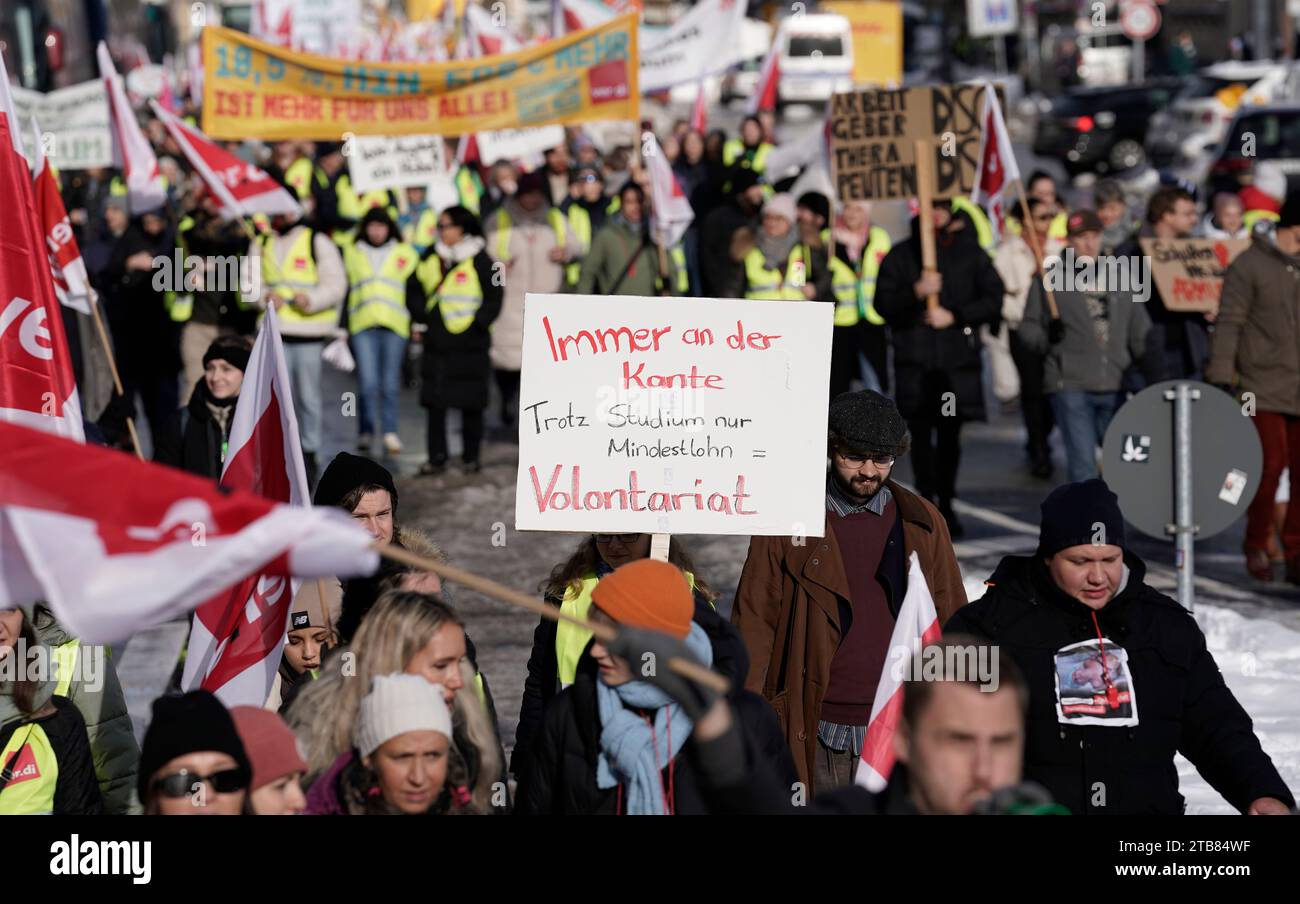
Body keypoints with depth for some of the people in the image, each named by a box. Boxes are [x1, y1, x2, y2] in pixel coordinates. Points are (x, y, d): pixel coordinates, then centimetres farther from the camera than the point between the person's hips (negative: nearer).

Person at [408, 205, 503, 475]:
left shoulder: (480, 261, -2)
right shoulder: (430, 258, 11)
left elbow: (493, 298, -3)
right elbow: (414, 289, 17)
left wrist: (477, 323, -11)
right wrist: (423, 315, 2)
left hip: (470, 345, -4)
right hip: (436, 344, 4)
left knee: (471, 404, 2)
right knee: (435, 403, 2)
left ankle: (470, 457, 11)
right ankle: (436, 457, 6)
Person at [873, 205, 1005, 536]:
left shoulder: (970, 254, 8)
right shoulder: (900, 256, 7)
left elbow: (994, 299, 5)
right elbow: (883, 304, 1)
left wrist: (954, 316, -6)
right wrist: (916, 292, -16)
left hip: (957, 359, 0)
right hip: (915, 361, 0)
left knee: (950, 433, 3)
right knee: (921, 434, -3)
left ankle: (946, 503, 12)